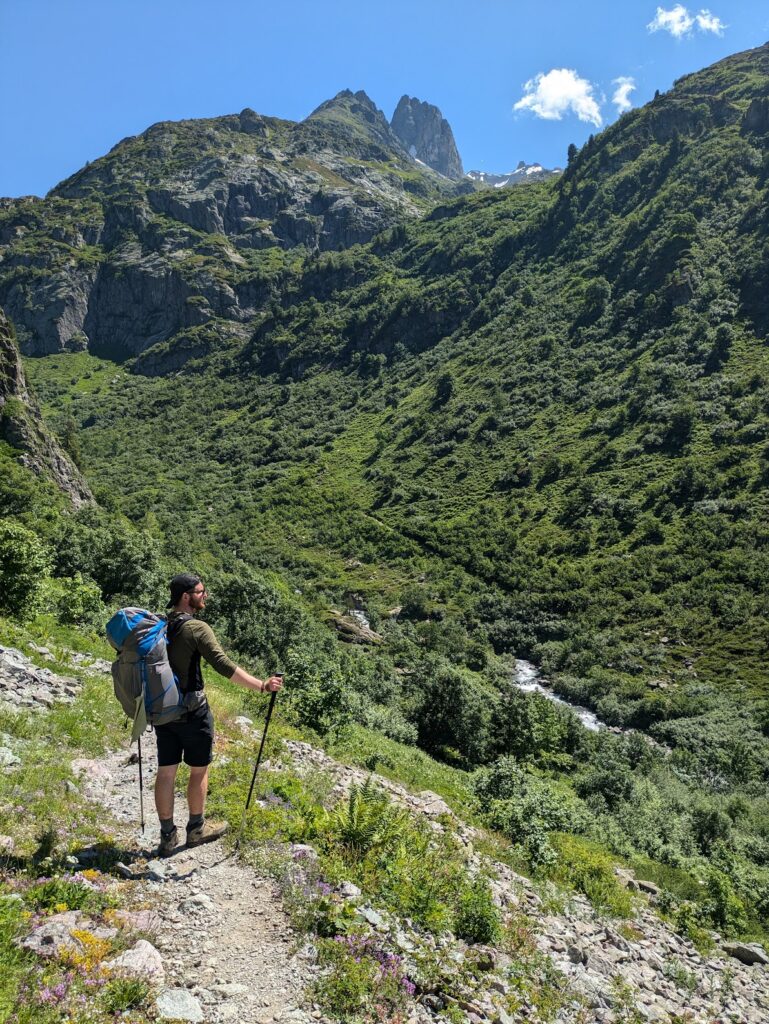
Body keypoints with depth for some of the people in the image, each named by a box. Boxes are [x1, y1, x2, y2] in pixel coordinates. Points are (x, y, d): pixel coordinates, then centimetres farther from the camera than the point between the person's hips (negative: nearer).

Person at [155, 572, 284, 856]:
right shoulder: (197, 628, -18)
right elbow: (224, 665, -27)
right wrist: (262, 686, -28)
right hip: (192, 712, -6)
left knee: (166, 772, 12)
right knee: (199, 770, 12)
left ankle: (167, 836, 23)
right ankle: (196, 828, 26)